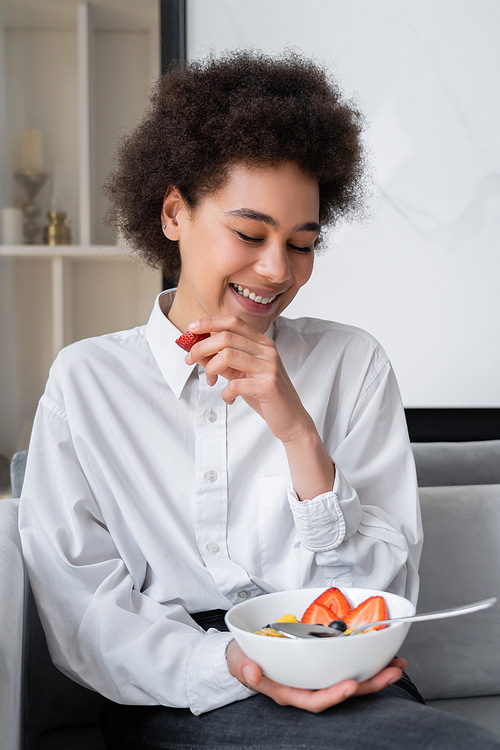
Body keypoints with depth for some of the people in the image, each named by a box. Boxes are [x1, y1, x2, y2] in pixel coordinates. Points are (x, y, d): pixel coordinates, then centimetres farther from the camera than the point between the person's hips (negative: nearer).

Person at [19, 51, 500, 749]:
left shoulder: (353, 364, 5)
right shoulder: (87, 379, 3)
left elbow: (384, 598, 0)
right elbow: (81, 616, -3)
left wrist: (299, 435, -15)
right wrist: (226, 663, -22)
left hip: (349, 691, 5)